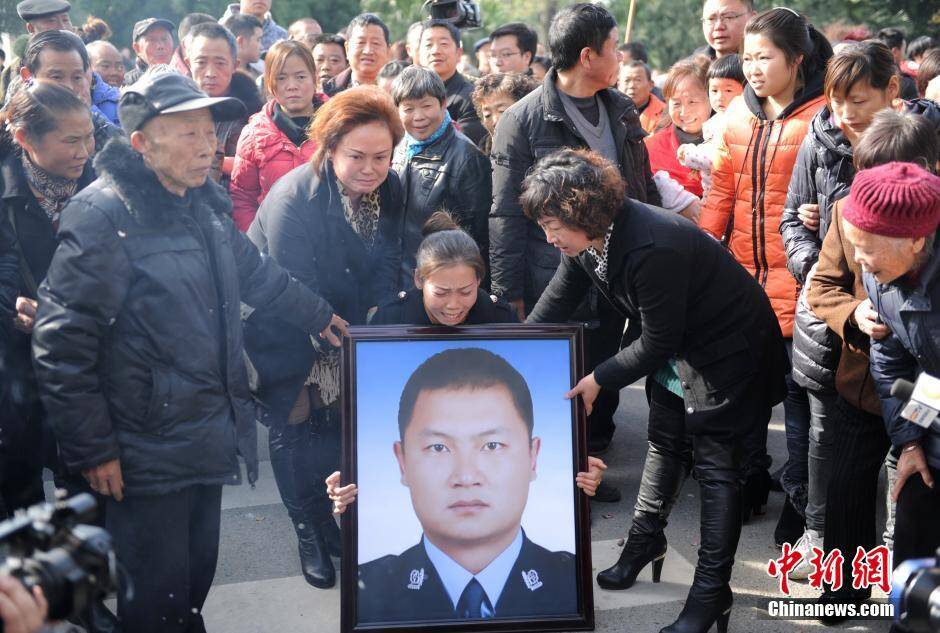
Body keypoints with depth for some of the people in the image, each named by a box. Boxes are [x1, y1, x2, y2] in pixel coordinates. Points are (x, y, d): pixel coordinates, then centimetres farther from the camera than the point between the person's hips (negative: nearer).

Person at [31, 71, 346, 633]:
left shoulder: (204, 203, 7)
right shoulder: (104, 215, -18)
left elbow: (256, 272, 26)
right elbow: (61, 344, -19)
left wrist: (318, 314, 33)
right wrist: (92, 449, -17)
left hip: (210, 433, 8)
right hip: (149, 450, -8)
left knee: (197, 576, 20)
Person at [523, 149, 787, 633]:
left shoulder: (652, 247, -36)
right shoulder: (587, 239, -10)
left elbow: (657, 342, -27)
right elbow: (554, 305, 3)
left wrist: (598, 380, -18)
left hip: (727, 351, -8)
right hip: (675, 347, 9)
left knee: (714, 465, -3)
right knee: (666, 443, 21)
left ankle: (711, 591, 6)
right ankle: (645, 540, 39)